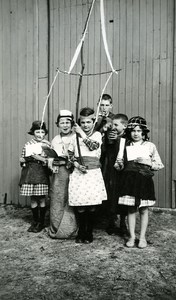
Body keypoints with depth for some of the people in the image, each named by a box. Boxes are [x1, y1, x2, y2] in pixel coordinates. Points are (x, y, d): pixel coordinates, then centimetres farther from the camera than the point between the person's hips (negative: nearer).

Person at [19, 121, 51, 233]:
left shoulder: (47, 145, 1)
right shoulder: (28, 145, 8)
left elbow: (48, 161, -9)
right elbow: (22, 161, 7)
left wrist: (32, 157, -14)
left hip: (42, 174, -2)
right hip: (30, 173, 2)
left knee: (42, 199, 3)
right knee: (33, 199, 8)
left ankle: (41, 222, 18)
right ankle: (35, 221, 24)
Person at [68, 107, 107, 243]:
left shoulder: (97, 134, 5)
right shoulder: (75, 137, 10)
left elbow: (93, 146, -15)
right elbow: (70, 155, 11)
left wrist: (82, 133, -6)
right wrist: (77, 165, -7)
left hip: (93, 173, -1)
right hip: (79, 173, 1)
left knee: (92, 206, 4)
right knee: (80, 206, 3)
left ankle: (89, 233, 22)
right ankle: (81, 232, 22)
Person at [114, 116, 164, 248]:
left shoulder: (150, 146, 3)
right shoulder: (125, 146, 6)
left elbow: (160, 165, 5)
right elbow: (118, 167, 10)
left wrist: (148, 162, -12)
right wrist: (120, 164, -12)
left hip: (144, 180, -1)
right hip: (129, 180, 1)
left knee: (144, 209, 7)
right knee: (131, 209, 6)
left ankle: (142, 237, 20)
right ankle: (132, 237, 19)